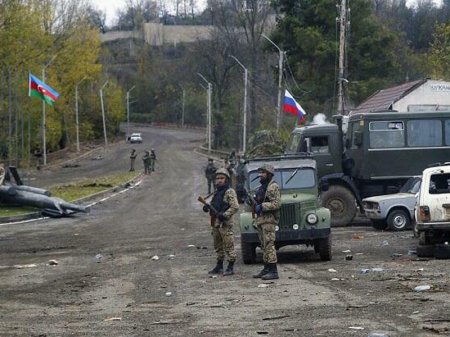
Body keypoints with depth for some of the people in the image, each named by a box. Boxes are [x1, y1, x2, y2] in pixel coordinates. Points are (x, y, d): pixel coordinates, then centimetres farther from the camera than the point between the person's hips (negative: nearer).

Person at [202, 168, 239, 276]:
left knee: (229, 246, -5)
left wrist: (225, 215, -24)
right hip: (216, 223, 9)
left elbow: (235, 207, -17)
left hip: (225, 223, -9)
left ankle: (231, 267, -1)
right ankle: (219, 266, 24)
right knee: (218, 246, 15)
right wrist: (208, 207, 3)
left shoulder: (229, 192, -9)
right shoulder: (217, 192, 17)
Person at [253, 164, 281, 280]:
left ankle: (273, 271, -15)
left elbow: (276, 204, -19)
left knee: (269, 245, -13)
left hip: (269, 219, -10)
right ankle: (266, 269, 18)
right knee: (264, 246, 12)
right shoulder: (262, 187, 20)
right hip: (260, 219, 10)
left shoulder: (273, 187, -10)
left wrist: (261, 207, -21)